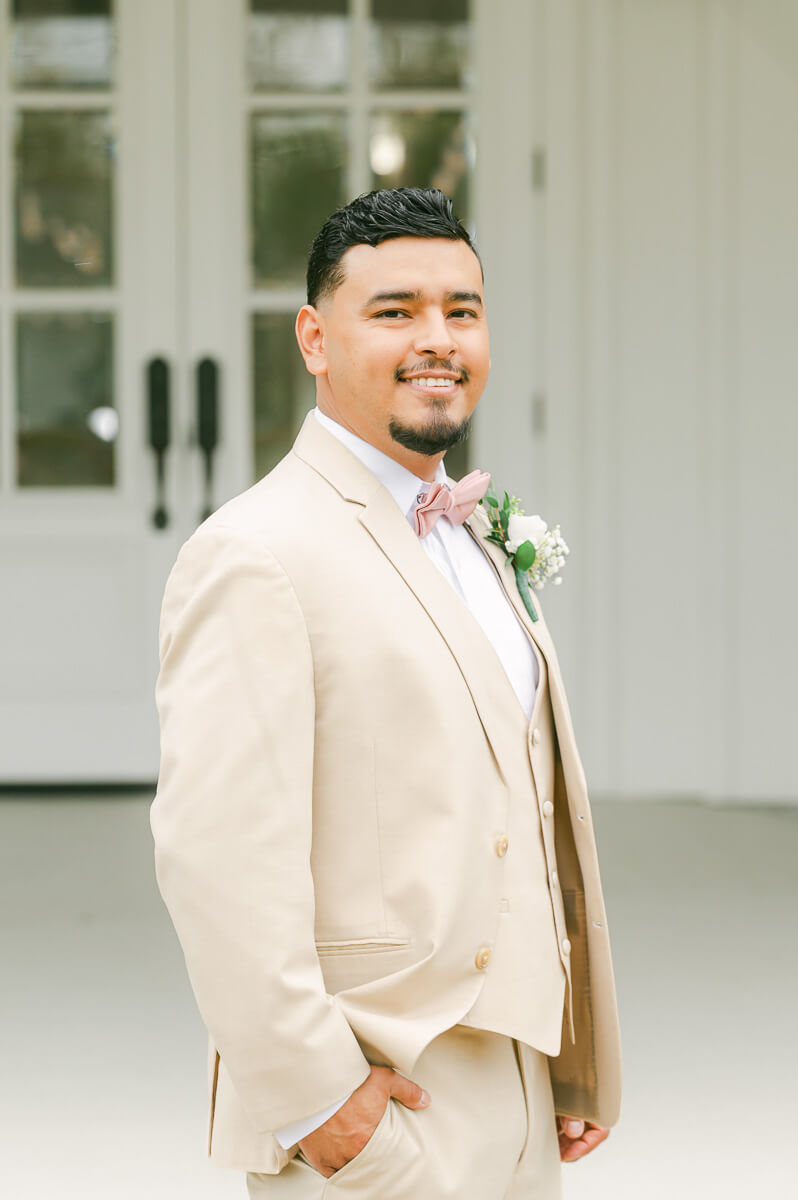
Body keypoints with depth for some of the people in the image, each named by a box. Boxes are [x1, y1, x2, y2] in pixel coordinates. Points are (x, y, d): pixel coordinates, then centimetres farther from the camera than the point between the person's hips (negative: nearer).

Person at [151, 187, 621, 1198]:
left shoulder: (474, 542, 15)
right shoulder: (254, 556, -14)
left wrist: (576, 1068, 15)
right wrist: (311, 1095, -21)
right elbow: (216, 855, -20)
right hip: (376, 1112, -8)